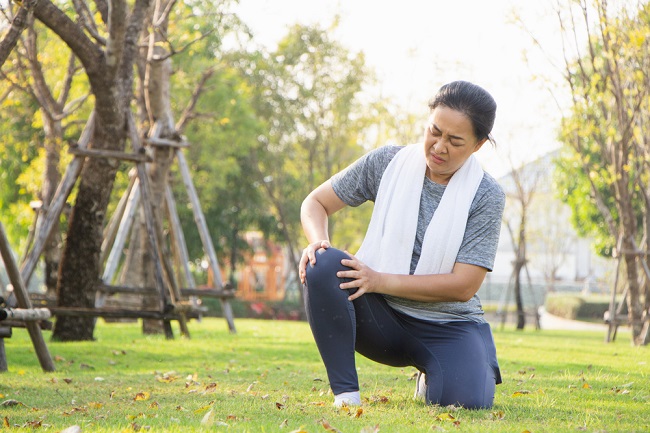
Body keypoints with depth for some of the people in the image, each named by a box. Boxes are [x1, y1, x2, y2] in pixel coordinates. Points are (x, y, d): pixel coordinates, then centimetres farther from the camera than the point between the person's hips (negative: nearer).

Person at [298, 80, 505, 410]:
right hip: (381, 316, 1)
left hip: (449, 326, -1)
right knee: (323, 265, -28)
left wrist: (380, 281, -23)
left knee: (466, 399, -31)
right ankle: (345, 393, -21)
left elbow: (463, 286, -16)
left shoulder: (486, 197, -9)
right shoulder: (388, 163, -3)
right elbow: (315, 202, 5)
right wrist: (318, 242, -20)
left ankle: (430, 377, 10)